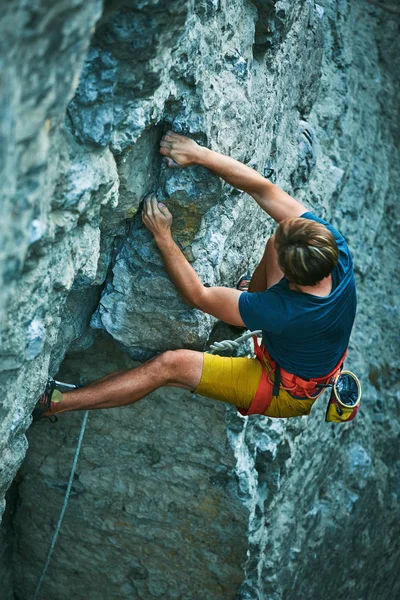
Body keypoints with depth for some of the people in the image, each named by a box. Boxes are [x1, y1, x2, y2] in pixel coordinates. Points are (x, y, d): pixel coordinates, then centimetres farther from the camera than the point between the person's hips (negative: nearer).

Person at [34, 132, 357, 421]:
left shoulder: (280, 311, -41)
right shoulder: (336, 246, -27)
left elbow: (197, 295, -25)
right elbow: (264, 189, -22)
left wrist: (162, 235, -19)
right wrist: (199, 154, -25)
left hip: (286, 393, -6)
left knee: (172, 364, -12)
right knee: (279, 241, 4)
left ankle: (54, 403, -4)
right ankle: (254, 300, 35)